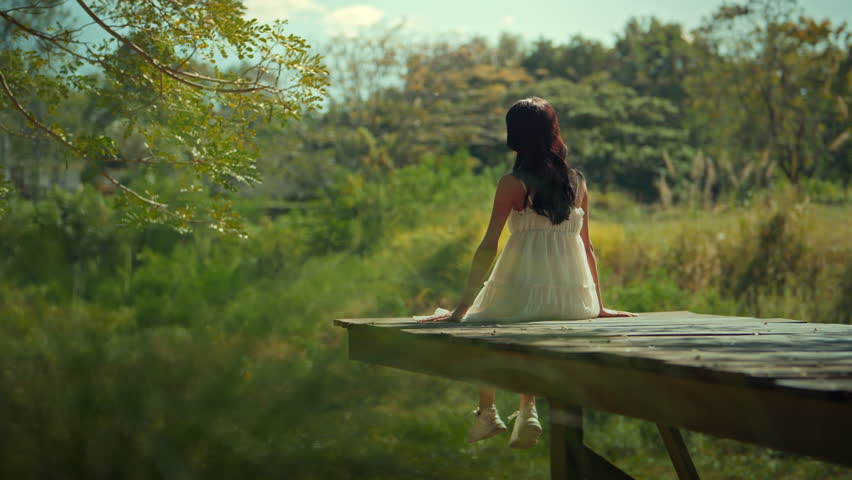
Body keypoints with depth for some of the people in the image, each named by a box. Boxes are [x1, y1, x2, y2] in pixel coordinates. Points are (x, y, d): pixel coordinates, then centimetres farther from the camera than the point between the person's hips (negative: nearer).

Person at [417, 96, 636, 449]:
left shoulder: (513, 183, -7)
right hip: (571, 298, 4)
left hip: (524, 294, -4)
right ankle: (527, 411, 22)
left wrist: (463, 307, -9)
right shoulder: (577, 182, 6)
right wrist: (599, 306, 19)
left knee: (479, 326, 28)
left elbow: (488, 247, -11)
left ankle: (487, 413, 28)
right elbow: (586, 246, 10)